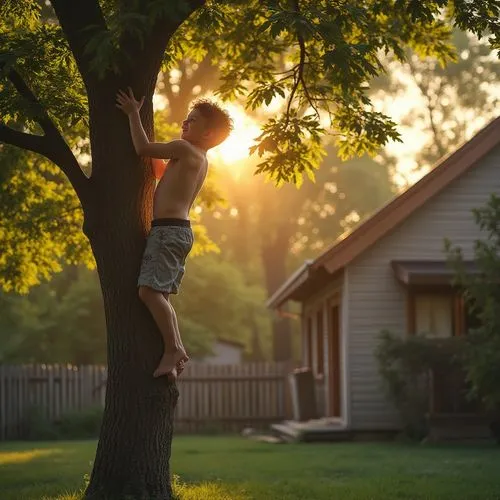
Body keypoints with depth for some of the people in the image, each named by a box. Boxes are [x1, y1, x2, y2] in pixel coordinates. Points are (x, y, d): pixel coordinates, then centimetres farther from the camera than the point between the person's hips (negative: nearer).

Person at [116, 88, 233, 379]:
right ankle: (177, 350, 9)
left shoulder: (184, 148, -6)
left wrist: (134, 114, 0)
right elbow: (159, 170, 34)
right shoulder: (200, 160, 22)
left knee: (150, 290, -17)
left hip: (168, 229, -10)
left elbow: (143, 148, -12)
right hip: (180, 231, 10)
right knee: (160, 294, 12)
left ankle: (173, 348, -20)